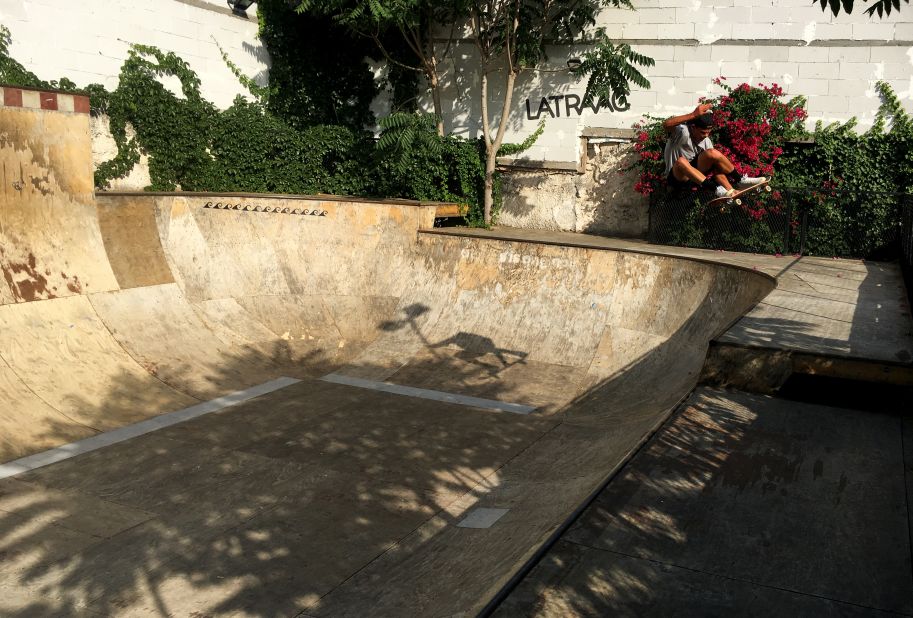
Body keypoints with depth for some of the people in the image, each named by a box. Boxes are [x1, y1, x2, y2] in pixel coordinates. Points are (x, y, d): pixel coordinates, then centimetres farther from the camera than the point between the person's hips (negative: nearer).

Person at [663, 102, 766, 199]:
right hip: (677, 177, -5)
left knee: (712, 153, -21)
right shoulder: (682, 132, -19)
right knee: (681, 162, -40)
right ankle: (716, 190, -43)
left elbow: (717, 167, -1)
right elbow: (666, 125, -42)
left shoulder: (706, 141, -2)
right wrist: (693, 115, -48)